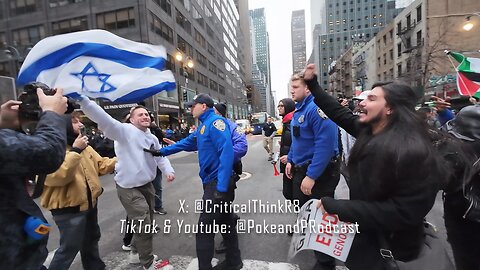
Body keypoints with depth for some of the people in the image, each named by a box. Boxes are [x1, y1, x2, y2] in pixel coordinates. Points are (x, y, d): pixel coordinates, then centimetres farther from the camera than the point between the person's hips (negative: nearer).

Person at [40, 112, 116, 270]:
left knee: (91, 238, 23)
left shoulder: (84, 146, 7)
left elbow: (101, 164, 7)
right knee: (70, 247, 2)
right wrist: (75, 151, -30)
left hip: (89, 201, 8)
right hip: (69, 206, -8)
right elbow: (58, 176, -31)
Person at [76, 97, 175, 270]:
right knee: (143, 225, -2)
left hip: (147, 185, 8)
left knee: (147, 223, 21)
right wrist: (82, 98, -38)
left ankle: (136, 252, 46)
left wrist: (168, 171, -3)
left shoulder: (153, 138, 9)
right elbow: (102, 118, -27)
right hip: (129, 188, -8)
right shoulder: (124, 130, -14)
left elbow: (160, 157, 15)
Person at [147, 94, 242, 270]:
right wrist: (162, 152, 27)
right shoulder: (204, 125, 14)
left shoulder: (215, 121, -16)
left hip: (218, 183, -9)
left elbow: (227, 152, -26)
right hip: (215, 182, 9)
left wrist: (221, 187, -27)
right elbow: (187, 143, 26)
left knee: (204, 229, 0)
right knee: (225, 221, 19)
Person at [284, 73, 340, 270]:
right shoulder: (298, 110, 10)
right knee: (304, 211, 25)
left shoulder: (316, 108, -22)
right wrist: (291, 161, 14)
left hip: (319, 173, -9)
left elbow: (326, 143, -29)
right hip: (301, 169, 10)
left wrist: (311, 176, -28)